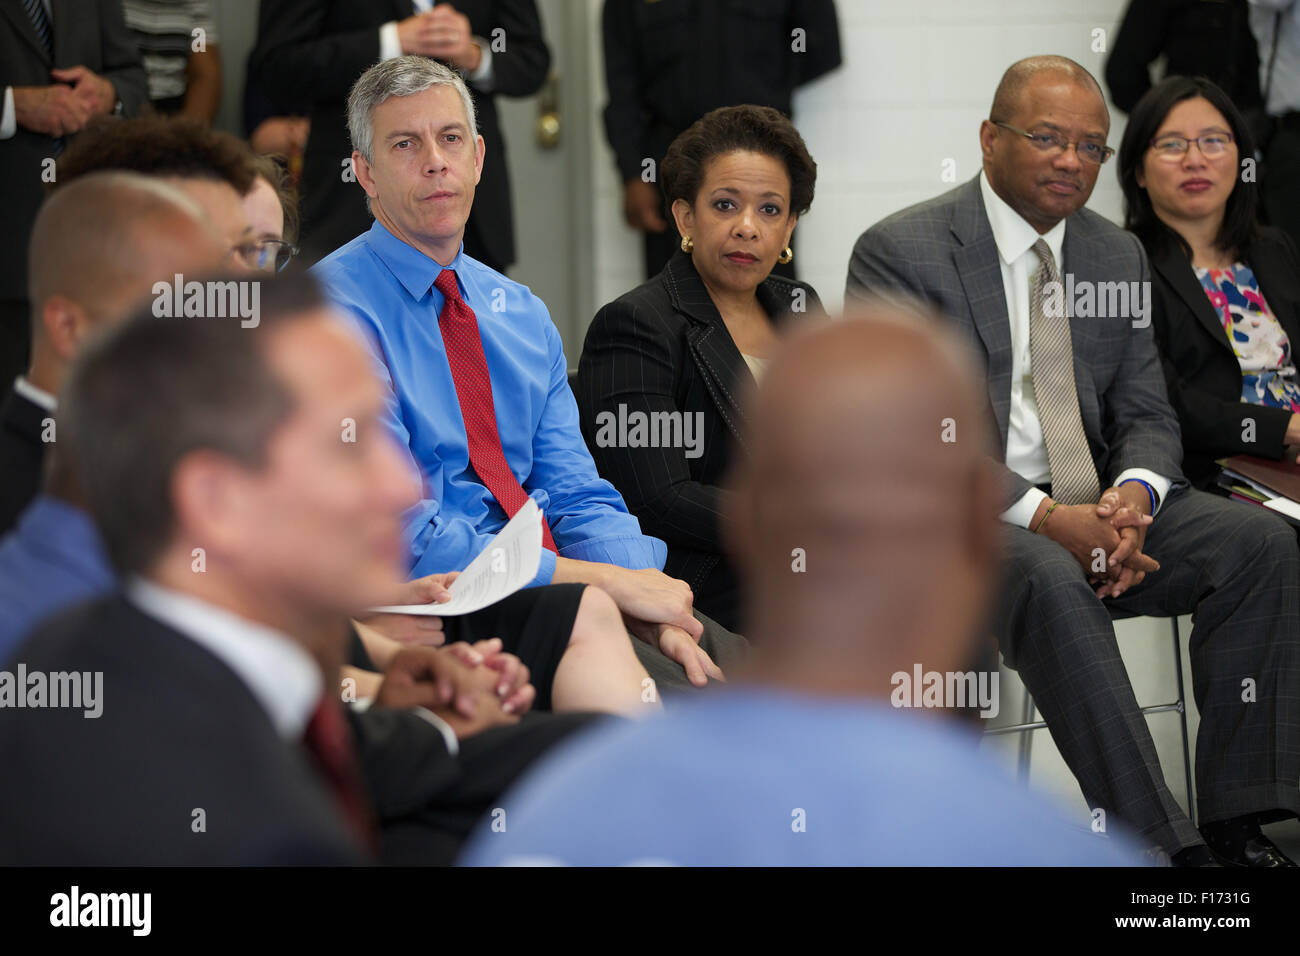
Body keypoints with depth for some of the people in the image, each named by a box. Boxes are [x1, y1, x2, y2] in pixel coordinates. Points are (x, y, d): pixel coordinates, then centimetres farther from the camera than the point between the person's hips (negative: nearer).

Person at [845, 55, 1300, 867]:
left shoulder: (1120, 255, 15)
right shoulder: (899, 252, -5)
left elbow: (1146, 414, 12)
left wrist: (1132, 496, -14)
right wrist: (1042, 516, -24)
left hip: (1091, 504, 6)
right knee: (1050, 579, -38)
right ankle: (1159, 839, -34)